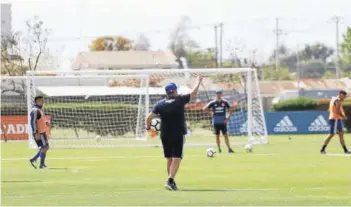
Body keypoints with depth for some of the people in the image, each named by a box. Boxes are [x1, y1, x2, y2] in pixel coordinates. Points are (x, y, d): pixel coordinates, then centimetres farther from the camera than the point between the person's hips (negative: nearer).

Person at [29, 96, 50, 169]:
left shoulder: (40, 110, 16)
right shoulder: (35, 111, -16)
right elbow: (33, 122, -21)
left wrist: (46, 123, 9)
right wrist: (36, 133, -25)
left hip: (42, 132, 10)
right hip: (39, 133, -10)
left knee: (44, 147, 12)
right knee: (45, 147, -6)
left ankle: (33, 159, 14)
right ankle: (42, 165, 0)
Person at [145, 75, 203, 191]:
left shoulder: (160, 104, 2)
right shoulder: (179, 100, -7)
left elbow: (149, 118, -2)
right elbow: (193, 94, 3)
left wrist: (148, 128, 14)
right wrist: (198, 82, 17)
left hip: (165, 135, 4)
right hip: (178, 135, -4)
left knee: (169, 159, 15)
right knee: (177, 159, -7)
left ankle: (171, 182, 23)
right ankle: (170, 181, -24)